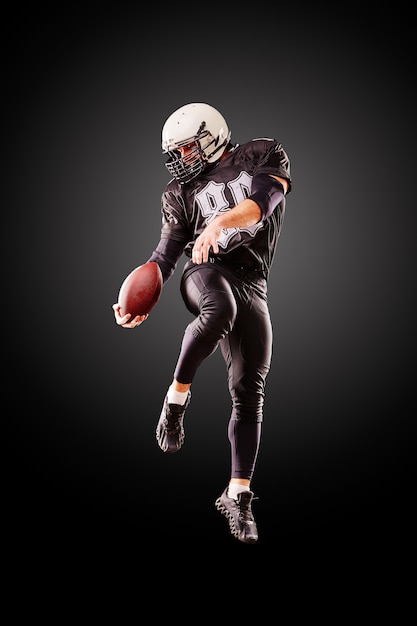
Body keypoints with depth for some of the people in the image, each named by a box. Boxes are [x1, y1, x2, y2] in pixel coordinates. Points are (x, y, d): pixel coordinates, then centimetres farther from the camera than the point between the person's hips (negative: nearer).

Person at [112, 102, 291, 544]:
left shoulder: (263, 156, 9)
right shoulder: (182, 191, 15)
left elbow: (264, 200, -10)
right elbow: (167, 252, 11)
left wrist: (221, 221, -28)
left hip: (251, 287, 1)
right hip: (206, 271, 0)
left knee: (249, 393, -3)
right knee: (220, 309, -40)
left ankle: (238, 494, 7)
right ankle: (177, 395, -20)